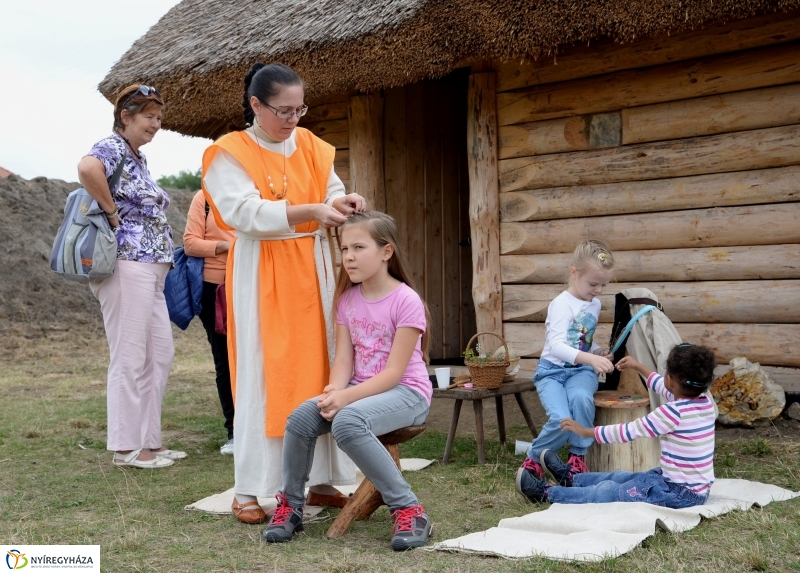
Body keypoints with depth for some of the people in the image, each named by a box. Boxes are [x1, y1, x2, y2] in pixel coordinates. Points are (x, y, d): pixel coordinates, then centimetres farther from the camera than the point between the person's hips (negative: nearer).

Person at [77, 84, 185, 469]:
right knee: (130, 358, -5)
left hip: (150, 269, 10)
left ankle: (149, 440, 19)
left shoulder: (138, 158, 20)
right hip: (126, 264, -10)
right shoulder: (112, 148, -8)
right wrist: (112, 213, -21)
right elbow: (87, 169, -32)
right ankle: (127, 447, 2)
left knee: (160, 353, 11)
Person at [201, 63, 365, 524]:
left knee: (318, 369, 6)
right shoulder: (231, 153, -6)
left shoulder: (310, 146, 11)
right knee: (262, 377, -4)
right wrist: (310, 211, -26)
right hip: (262, 277, -5)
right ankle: (248, 490, 3)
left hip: (312, 273, 5)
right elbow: (245, 213, -17)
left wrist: (342, 203, -13)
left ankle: (321, 478, 16)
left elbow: (330, 191, 12)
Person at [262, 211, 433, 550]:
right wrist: (333, 393, -20)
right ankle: (290, 505, 2)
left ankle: (408, 509, -23)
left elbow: (393, 371, -17)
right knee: (300, 418, -19)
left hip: (405, 392, -6)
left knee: (347, 422, -34)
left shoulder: (406, 300, -13)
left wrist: (346, 397, -27)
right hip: (360, 390, 6)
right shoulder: (348, 298, 6)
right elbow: (343, 359, 1)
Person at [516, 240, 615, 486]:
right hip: (552, 370, -4)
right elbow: (556, 346, -27)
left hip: (580, 370, 4)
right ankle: (532, 460, 1)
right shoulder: (562, 304, -13)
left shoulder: (595, 304, 9)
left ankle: (578, 456, -12)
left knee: (581, 398, -33)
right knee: (561, 420, -28)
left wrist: (599, 352, 1)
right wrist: (590, 358, -41)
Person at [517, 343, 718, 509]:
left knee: (608, 491, 2)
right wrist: (638, 367, 32)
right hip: (697, 489, 9)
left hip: (679, 494, -9)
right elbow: (665, 389, 21)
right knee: (621, 478, 24)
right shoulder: (706, 402, 0)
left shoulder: (674, 412, -25)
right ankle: (571, 478, 42)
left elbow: (628, 431, -17)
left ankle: (547, 493, 13)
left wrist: (586, 431, -6)